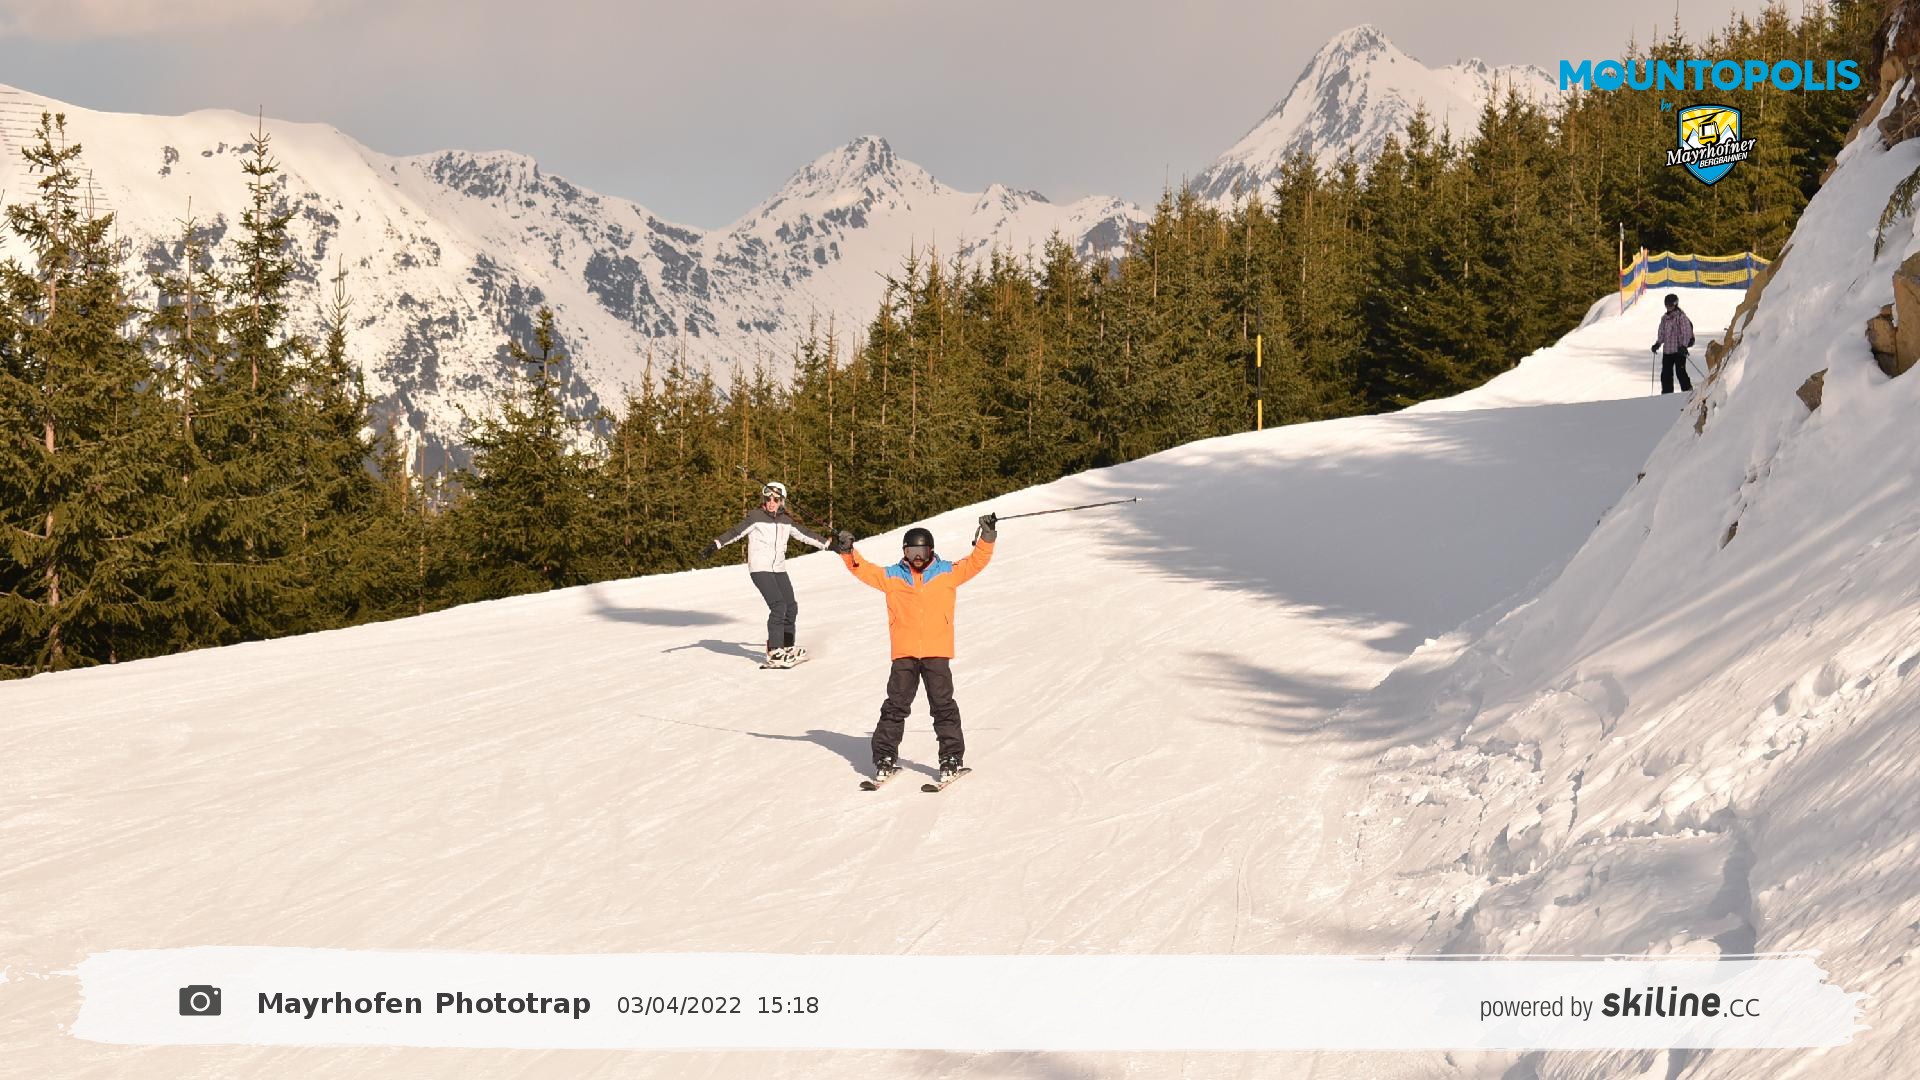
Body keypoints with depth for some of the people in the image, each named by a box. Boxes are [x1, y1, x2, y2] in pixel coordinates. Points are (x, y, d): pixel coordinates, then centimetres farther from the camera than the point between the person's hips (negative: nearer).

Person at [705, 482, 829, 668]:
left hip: (779, 569, 7)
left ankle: (787, 648, 23)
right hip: (759, 568, -7)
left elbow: (805, 534, 20)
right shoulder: (756, 518, -6)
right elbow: (736, 532, -13)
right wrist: (715, 545, -24)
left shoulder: (786, 521, 10)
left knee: (791, 607, 6)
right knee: (778, 606, -18)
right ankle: (774, 652, -18)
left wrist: (829, 544, 26)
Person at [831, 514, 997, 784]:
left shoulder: (948, 573, 7)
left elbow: (976, 562, 3)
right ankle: (885, 758, 9)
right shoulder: (892, 576, 9)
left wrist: (986, 537, -10)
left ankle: (952, 758, 7)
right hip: (904, 653, 1)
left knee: (943, 706, 1)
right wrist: (848, 552, -10)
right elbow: (864, 570, 7)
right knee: (895, 706, 3)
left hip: (937, 652, -1)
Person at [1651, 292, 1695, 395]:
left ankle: (1688, 392, 2)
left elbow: (1687, 332, -11)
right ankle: (1667, 393, 12)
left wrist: (1683, 346, -21)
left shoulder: (1681, 316, -7)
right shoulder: (1664, 318, 14)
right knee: (1666, 373, 5)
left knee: (1680, 371, -8)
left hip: (1679, 350, -7)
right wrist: (1657, 344, 8)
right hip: (1667, 350, 7)